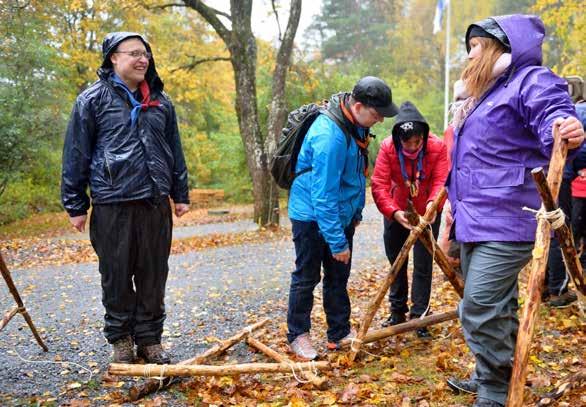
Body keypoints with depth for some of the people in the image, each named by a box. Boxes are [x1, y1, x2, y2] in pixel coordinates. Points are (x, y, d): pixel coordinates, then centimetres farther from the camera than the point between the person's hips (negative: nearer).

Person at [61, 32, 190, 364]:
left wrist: (181, 194, 14)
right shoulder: (93, 99, -1)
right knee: (117, 275, 6)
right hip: (112, 205, -3)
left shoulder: (161, 101, 12)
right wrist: (76, 205, -3)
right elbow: (76, 155, -1)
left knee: (154, 275, 8)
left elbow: (175, 152, 17)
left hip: (156, 203, 4)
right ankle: (121, 338, 22)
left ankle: (150, 338, 21)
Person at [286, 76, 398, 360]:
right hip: (312, 216, -8)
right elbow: (324, 195, -31)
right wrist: (337, 241, -27)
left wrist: (356, 212, 20)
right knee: (307, 277, 5)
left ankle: (340, 332, 27)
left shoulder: (355, 126, -2)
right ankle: (298, 335, 20)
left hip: (341, 213, 9)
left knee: (338, 276, 15)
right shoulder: (329, 134, -31)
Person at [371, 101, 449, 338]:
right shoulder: (387, 147, -22)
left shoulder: (437, 147, -21)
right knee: (396, 262, 13)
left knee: (423, 265, 0)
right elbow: (379, 185, -27)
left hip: (427, 212, -1)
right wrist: (394, 212, -42)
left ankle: (419, 316, 9)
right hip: (396, 212, 2)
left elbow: (441, 180, -28)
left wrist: (433, 202, -49)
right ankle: (397, 312, 30)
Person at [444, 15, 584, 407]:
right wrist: (455, 202, 36)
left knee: (479, 312, -11)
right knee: (496, 309, 19)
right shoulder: (486, 93, 22)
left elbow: (554, 115, -26)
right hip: (475, 221, 10)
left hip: (505, 223, -10)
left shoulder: (531, 81, -7)